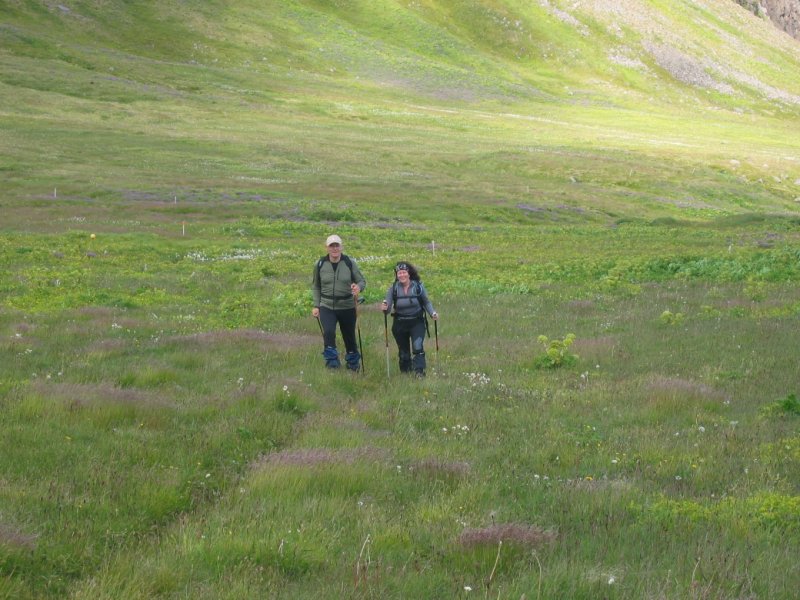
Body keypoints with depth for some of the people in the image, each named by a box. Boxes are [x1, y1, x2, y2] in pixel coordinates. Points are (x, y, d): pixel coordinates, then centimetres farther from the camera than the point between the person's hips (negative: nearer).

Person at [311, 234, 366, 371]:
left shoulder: (350, 263, -5)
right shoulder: (320, 264, -1)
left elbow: (361, 281, 2)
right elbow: (315, 286, 12)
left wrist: (359, 287, -22)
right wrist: (316, 305, 5)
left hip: (347, 307, 0)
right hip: (327, 307, 0)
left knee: (349, 336, 11)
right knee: (328, 332, -26)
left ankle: (353, 363, 34)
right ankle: (332, 359, -8)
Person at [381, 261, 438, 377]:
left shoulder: (418, 286, -8)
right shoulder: (393, 288, -5)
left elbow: (426, 302, 4)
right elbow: (388, 307, -6)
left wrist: (432, 313, -12)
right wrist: (385, 308, -29)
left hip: (417, 322, -2)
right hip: (400, 323, 2)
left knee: (417, 346, -21)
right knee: (403, 350, 12)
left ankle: (419, 370, -21)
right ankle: (405, 371, 29)